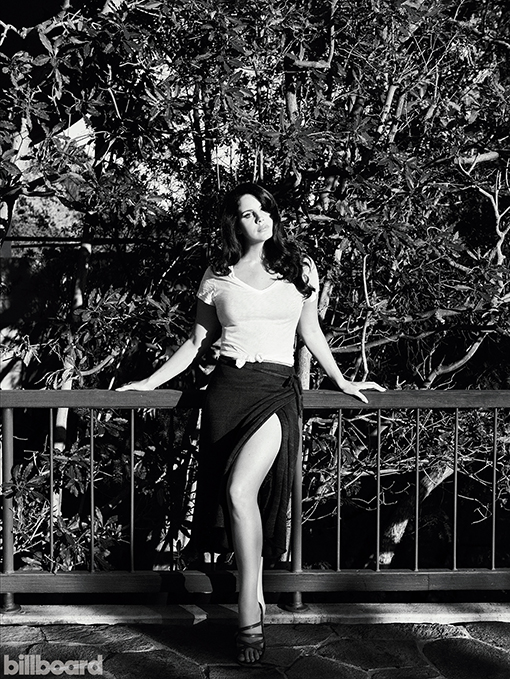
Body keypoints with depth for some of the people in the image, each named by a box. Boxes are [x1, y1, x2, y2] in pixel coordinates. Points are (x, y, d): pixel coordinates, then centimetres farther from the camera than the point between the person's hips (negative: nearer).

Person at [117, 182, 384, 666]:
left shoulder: (300, 271, 11)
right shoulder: (217, 277, 11)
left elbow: (311, 332, 22)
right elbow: (197, 343, 17)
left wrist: (341, 381, 23)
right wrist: (149, 382, 13)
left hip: (278, 390, -2)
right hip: (229, 388, 2)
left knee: (240, 490, -22)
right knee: (237, 497, -6)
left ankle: (248, 618, -17)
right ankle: (256, 602, 8)